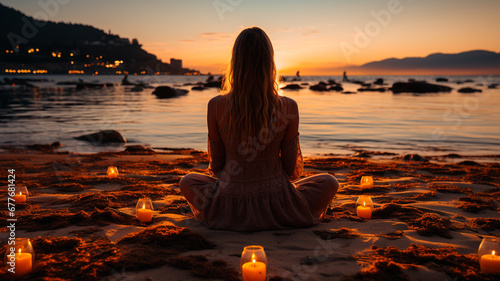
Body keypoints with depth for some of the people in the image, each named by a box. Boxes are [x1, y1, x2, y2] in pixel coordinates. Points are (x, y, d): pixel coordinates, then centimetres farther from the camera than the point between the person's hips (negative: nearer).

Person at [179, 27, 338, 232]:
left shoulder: (216, 106, -11)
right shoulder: (288, 108, -13)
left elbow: (216, 165, -1)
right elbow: (291, 168, -2)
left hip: (228, 211, 1)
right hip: (276, 210, 0)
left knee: (187, 181, 31)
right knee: (329, 182, 25)